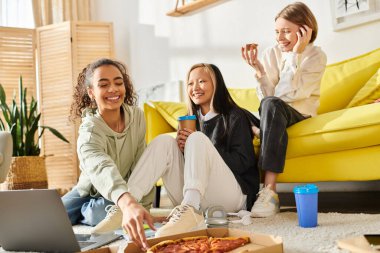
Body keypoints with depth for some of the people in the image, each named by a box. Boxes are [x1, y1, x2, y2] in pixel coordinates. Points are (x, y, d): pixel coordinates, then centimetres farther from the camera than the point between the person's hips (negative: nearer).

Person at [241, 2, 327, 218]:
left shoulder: (316, 56, -5)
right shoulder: (271, 54, 2)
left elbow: (287, 95, -18)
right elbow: (267, 95, -7)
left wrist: (296, 54, -20)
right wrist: (257, 68, -20)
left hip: (299, 115, -3)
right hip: (276, 117, 3)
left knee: (272, 104, -36)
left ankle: (269, 189, -44)